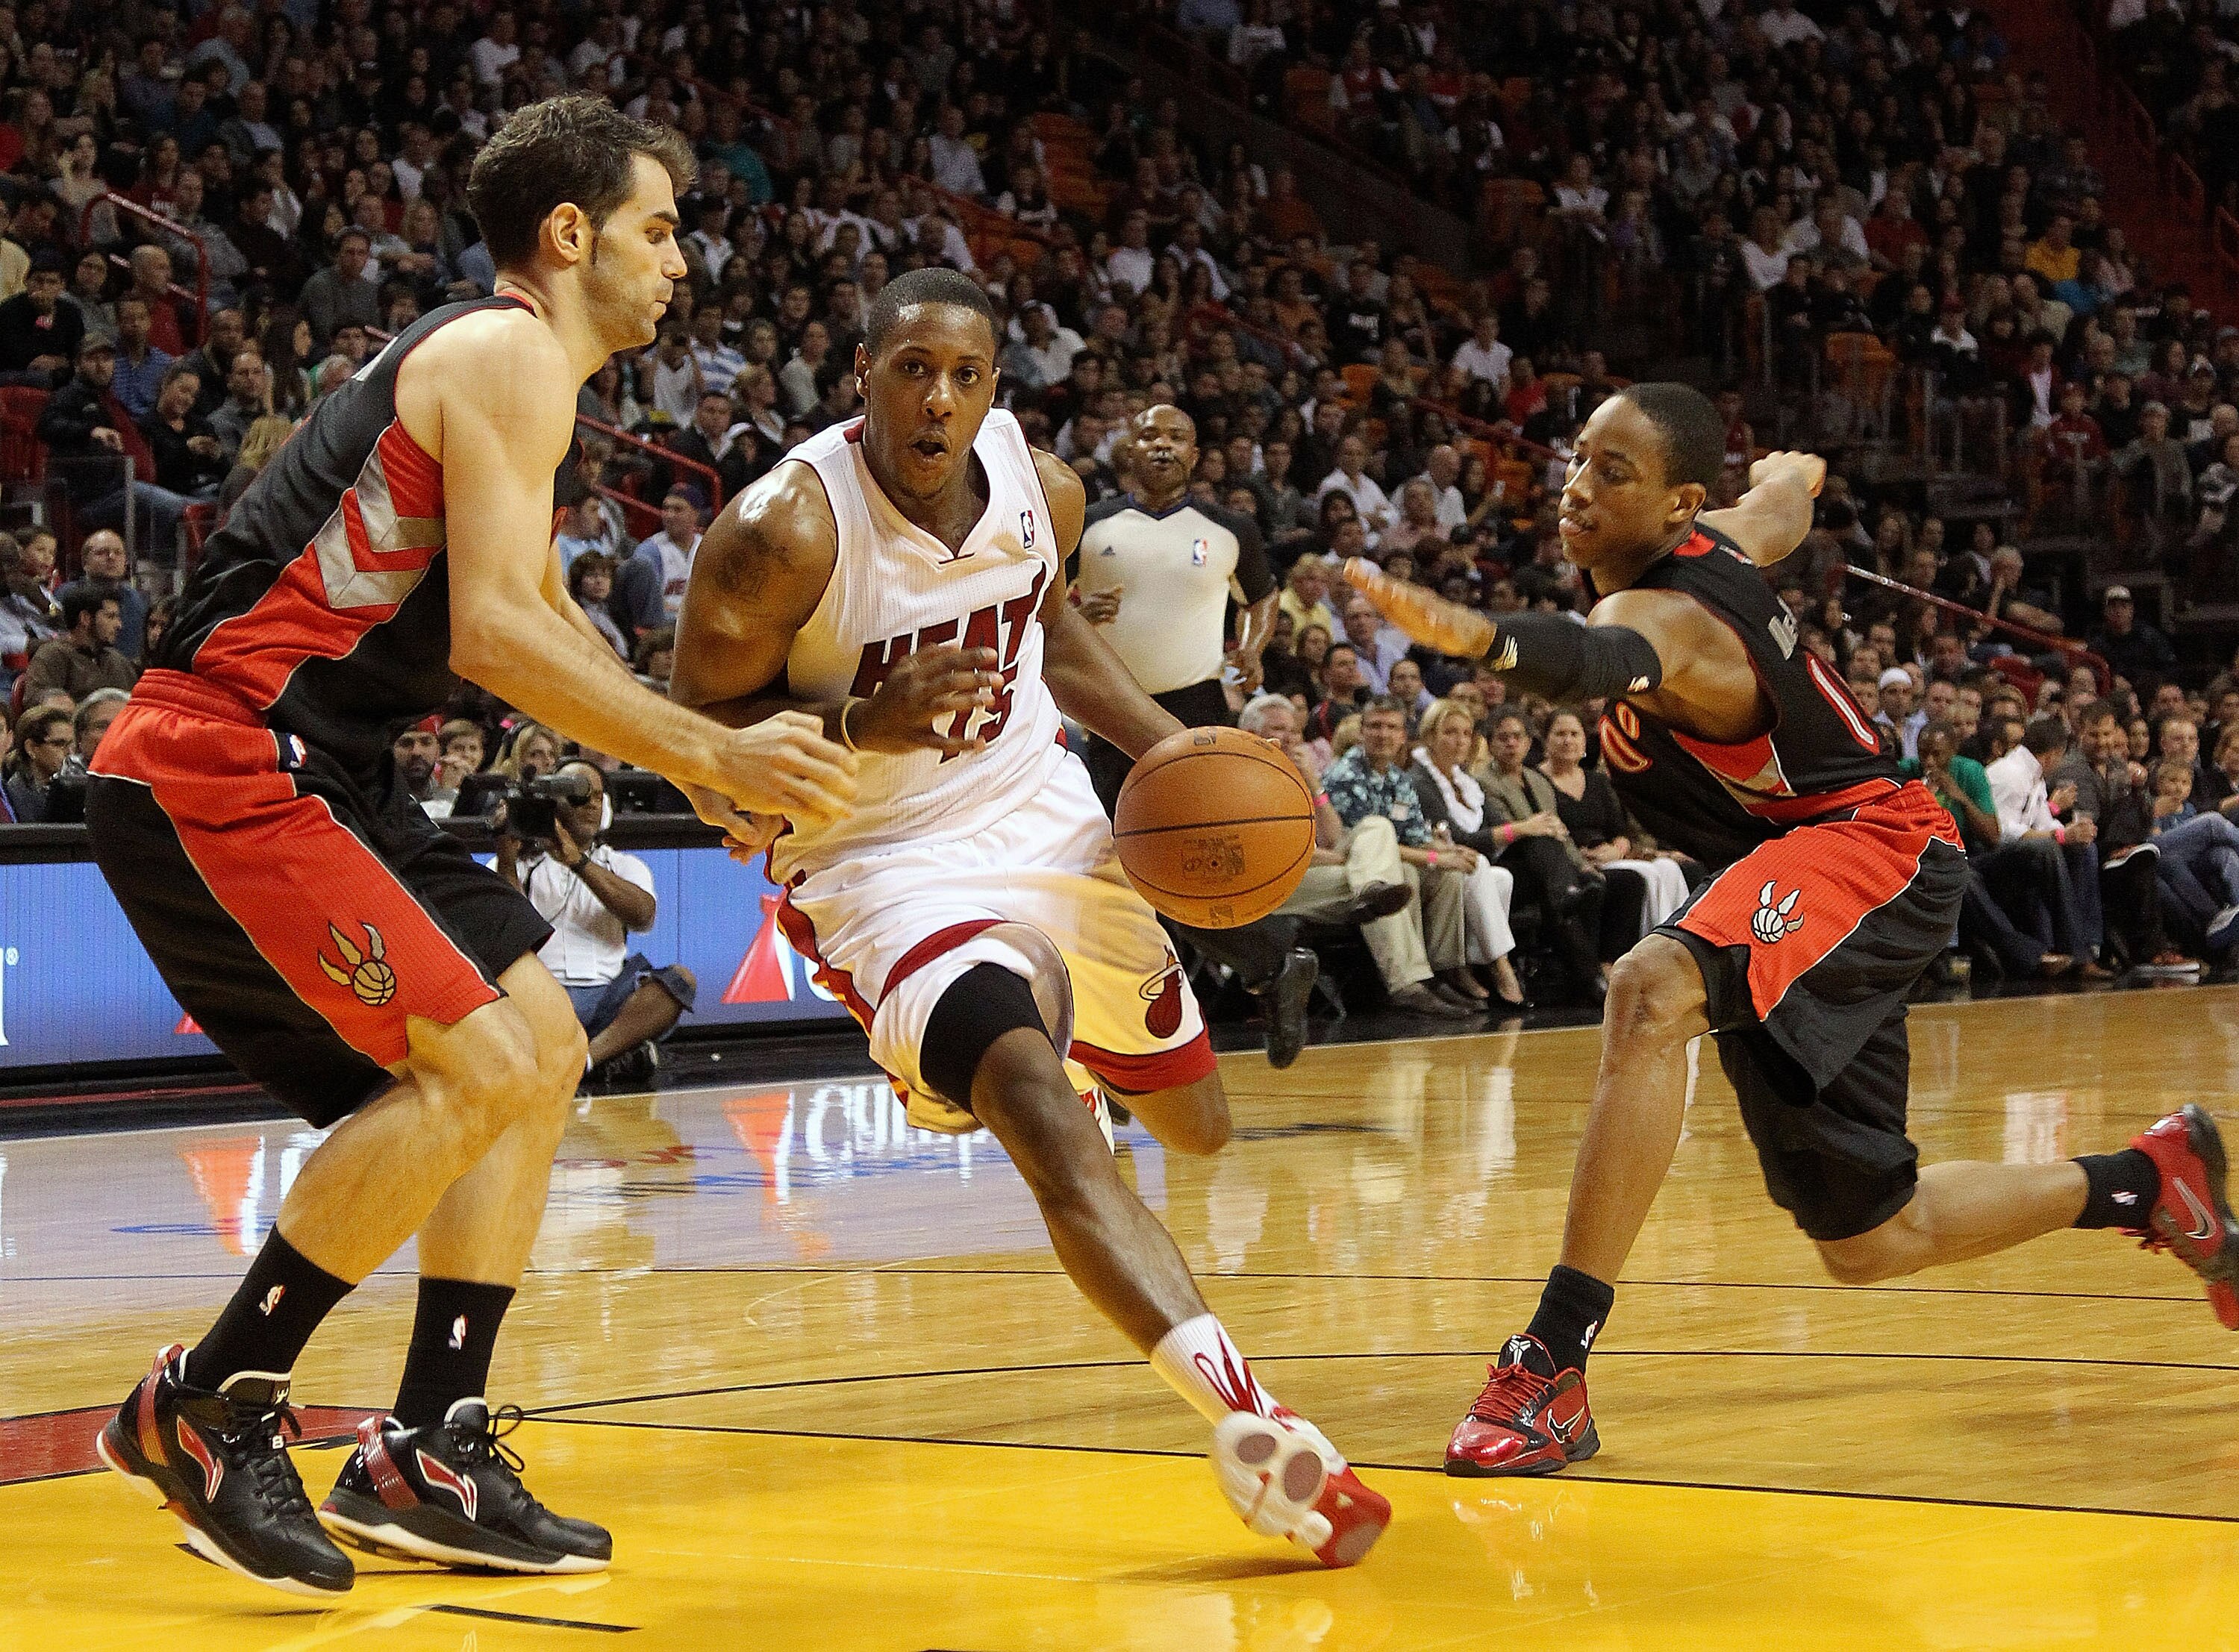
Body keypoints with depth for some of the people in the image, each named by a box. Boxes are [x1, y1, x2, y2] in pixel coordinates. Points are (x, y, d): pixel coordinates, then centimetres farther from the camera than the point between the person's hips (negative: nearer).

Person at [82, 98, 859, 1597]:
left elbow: (542, 611, 36)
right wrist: (713, 755, -21)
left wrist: (698, 755, 29)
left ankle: (427, 1459, 11)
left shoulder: (496, 362, 21)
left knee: (544, 1047, 11)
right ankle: (208, 1407, -7)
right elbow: (491, 634, -22)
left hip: (319, 775, 11)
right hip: (219, 763, -11)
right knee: (476, 1066, -18)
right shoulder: (510, 359, -11)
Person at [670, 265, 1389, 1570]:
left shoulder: (1041, 489, -6)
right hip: (887, 866, -7)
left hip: (1048, 823, 7)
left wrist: (1166, 745, 2)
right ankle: (1254, 1423, -43)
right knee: (1045, 1119, -31)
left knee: (1194, 1121, 20)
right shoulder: (788, 533, -24)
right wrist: (863, 723, -33)